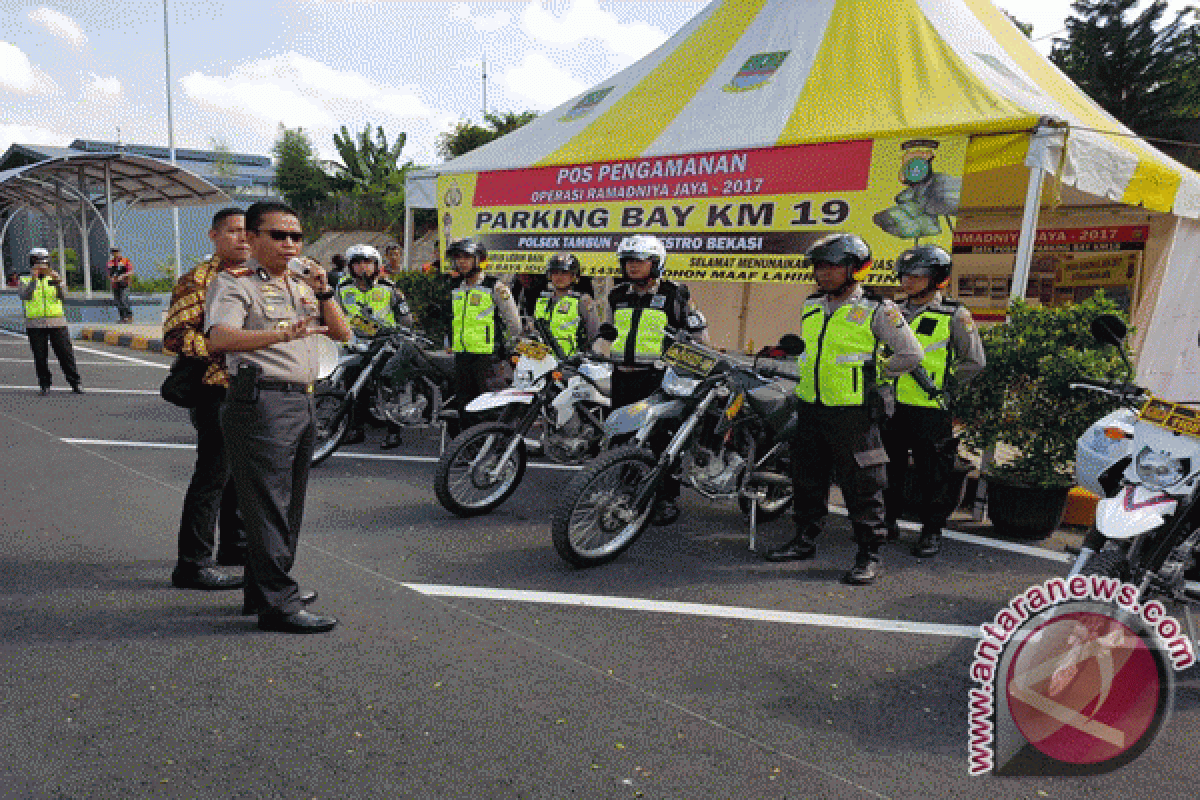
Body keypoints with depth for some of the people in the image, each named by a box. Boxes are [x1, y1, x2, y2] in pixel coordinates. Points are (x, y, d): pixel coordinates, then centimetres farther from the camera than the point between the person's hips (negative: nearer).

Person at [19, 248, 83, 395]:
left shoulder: (54, 279, 12)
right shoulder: (24, 281, 8)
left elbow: (63, 296, -4)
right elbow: (25, 296, -12)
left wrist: (58, 283, -22)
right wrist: (33, 280, -22)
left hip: (57, 322, 0)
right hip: (35, 325, 0)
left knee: (66, 354, -3)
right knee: (40, 357, 2)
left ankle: (76, 383, 3)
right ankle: (45, 385, 13)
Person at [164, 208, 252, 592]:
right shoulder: (198, 279, -10)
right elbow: (175, 335, -17)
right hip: (217, 390, -9)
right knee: (213, 474, -7)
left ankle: (235, 545, 32)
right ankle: (192, 563, 0)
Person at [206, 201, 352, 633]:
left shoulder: (302, 283, 19)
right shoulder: (234, 282, -5)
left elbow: (342, 334, 15)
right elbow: (219, 339, -23)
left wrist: (323, 293, -1)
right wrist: (282, 334, -37)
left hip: (302, 402, 9)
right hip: (262, 402, -8)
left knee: (288, 505, 15)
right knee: (269, 505, -6)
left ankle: (263, 589, 28)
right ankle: (277, 603, 0)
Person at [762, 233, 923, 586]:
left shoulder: (876, 310, -8)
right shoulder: (810, 307, 12)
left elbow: (911, 354, -4)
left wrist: (874, 373, 0)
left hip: (854, 412, -6)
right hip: (811, 408, 7)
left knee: (861, 485, -1)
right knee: (806, 479, 15)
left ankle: (869, 554, 10)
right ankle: (805, 540, 30)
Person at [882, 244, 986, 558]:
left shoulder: (954, 316, -3)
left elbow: (974, 361, 0)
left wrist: (942, 385, -5)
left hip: (930, 410, -5)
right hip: (890, 406, 5)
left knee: (931, 475, 2)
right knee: (886, 469, 13)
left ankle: (932, 531, 15)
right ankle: (888, 521, 28)